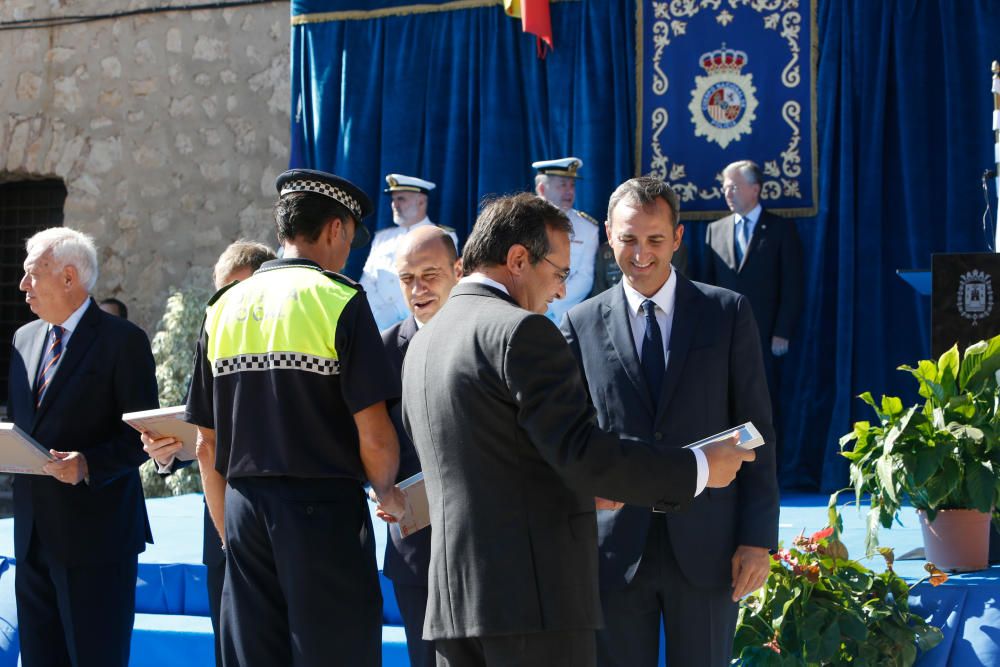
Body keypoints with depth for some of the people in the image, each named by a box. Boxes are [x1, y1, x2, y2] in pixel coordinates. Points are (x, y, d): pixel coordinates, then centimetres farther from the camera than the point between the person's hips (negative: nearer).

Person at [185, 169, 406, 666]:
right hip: (324, 511, -5)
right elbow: (374, 436, -12)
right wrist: (386, 494, 6)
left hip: (244, 512, 6)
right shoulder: (339, 300, -7)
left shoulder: (224, 308, 10)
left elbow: (207, 446, 11)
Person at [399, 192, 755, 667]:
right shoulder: (522, 331, -11)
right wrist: (698, 469, -8)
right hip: (536, 594, -8)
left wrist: (582, 492, 27)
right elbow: (581, 450, -17)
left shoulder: (422, 344, 17)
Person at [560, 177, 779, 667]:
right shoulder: (581, 325, 6)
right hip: (616, 549, 1)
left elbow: (757, 430, 3)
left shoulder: (728, 313, 5)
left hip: (706, 547, 0)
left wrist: (759, 537, -3)